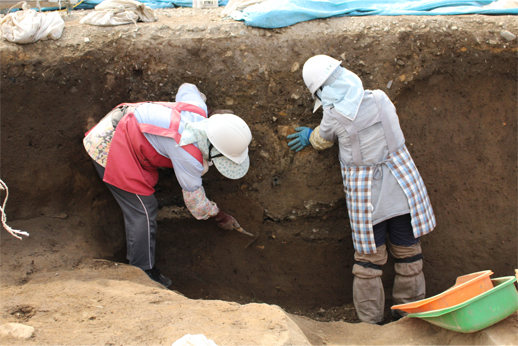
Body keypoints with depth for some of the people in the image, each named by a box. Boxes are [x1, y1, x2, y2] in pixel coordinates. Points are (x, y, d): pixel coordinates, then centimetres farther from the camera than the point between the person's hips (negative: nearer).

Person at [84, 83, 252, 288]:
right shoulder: (188, 155, -27)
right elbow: (193, 197, -12)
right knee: (143, 211, -8)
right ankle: (143, 274, 0)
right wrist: (218, 216, 4)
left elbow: (186, 88, 16)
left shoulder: (199, 110, -7)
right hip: (111, 147, -10)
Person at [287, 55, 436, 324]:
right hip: (401, 186, 3)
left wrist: (310, 136, 32)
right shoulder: (381, 100, -8)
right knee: (407, 251, 15)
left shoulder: (334, 116, -16)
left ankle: (370, 321, 20)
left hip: (366, 197, -3)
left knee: (369, 258, 10)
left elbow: (323, 140, 8)